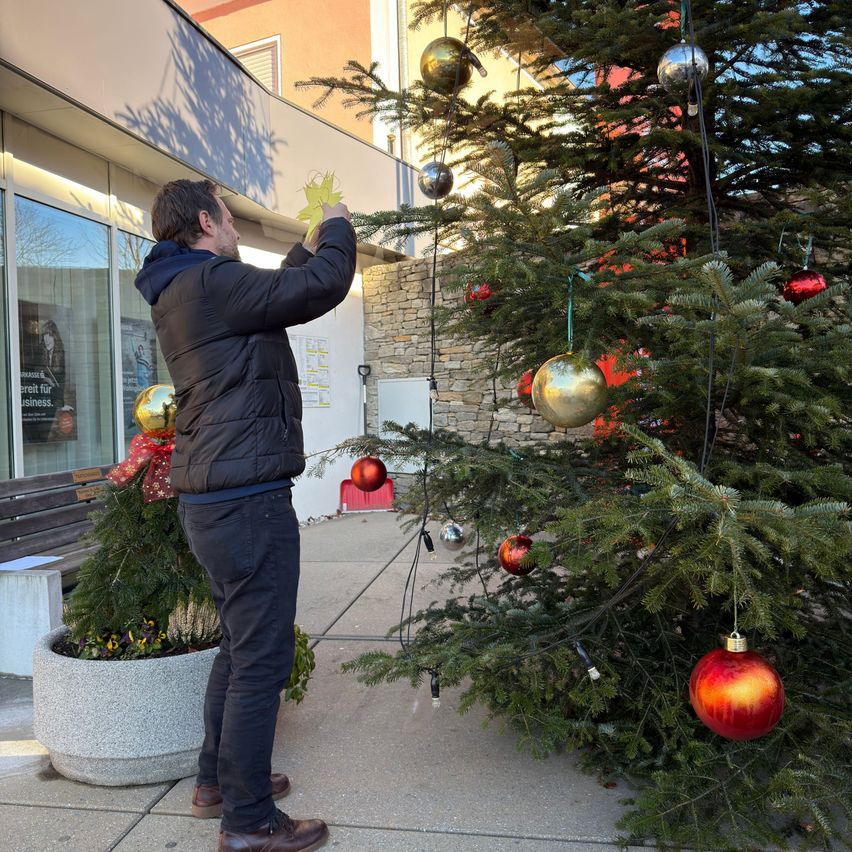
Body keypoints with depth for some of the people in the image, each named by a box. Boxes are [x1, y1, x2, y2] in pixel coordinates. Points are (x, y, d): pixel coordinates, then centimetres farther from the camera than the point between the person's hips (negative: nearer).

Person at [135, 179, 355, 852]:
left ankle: (218, 780, 36)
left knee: (241, 645, 21)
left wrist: (315, 242, 27)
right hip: (248, 500, -11)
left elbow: (280, 291, 27)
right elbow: (322, 288, -17)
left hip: (215, 501, 11)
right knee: (263, 658, 0)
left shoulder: (179, 293, 17)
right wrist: (337, 227, 2)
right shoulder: (210, 280, -14)